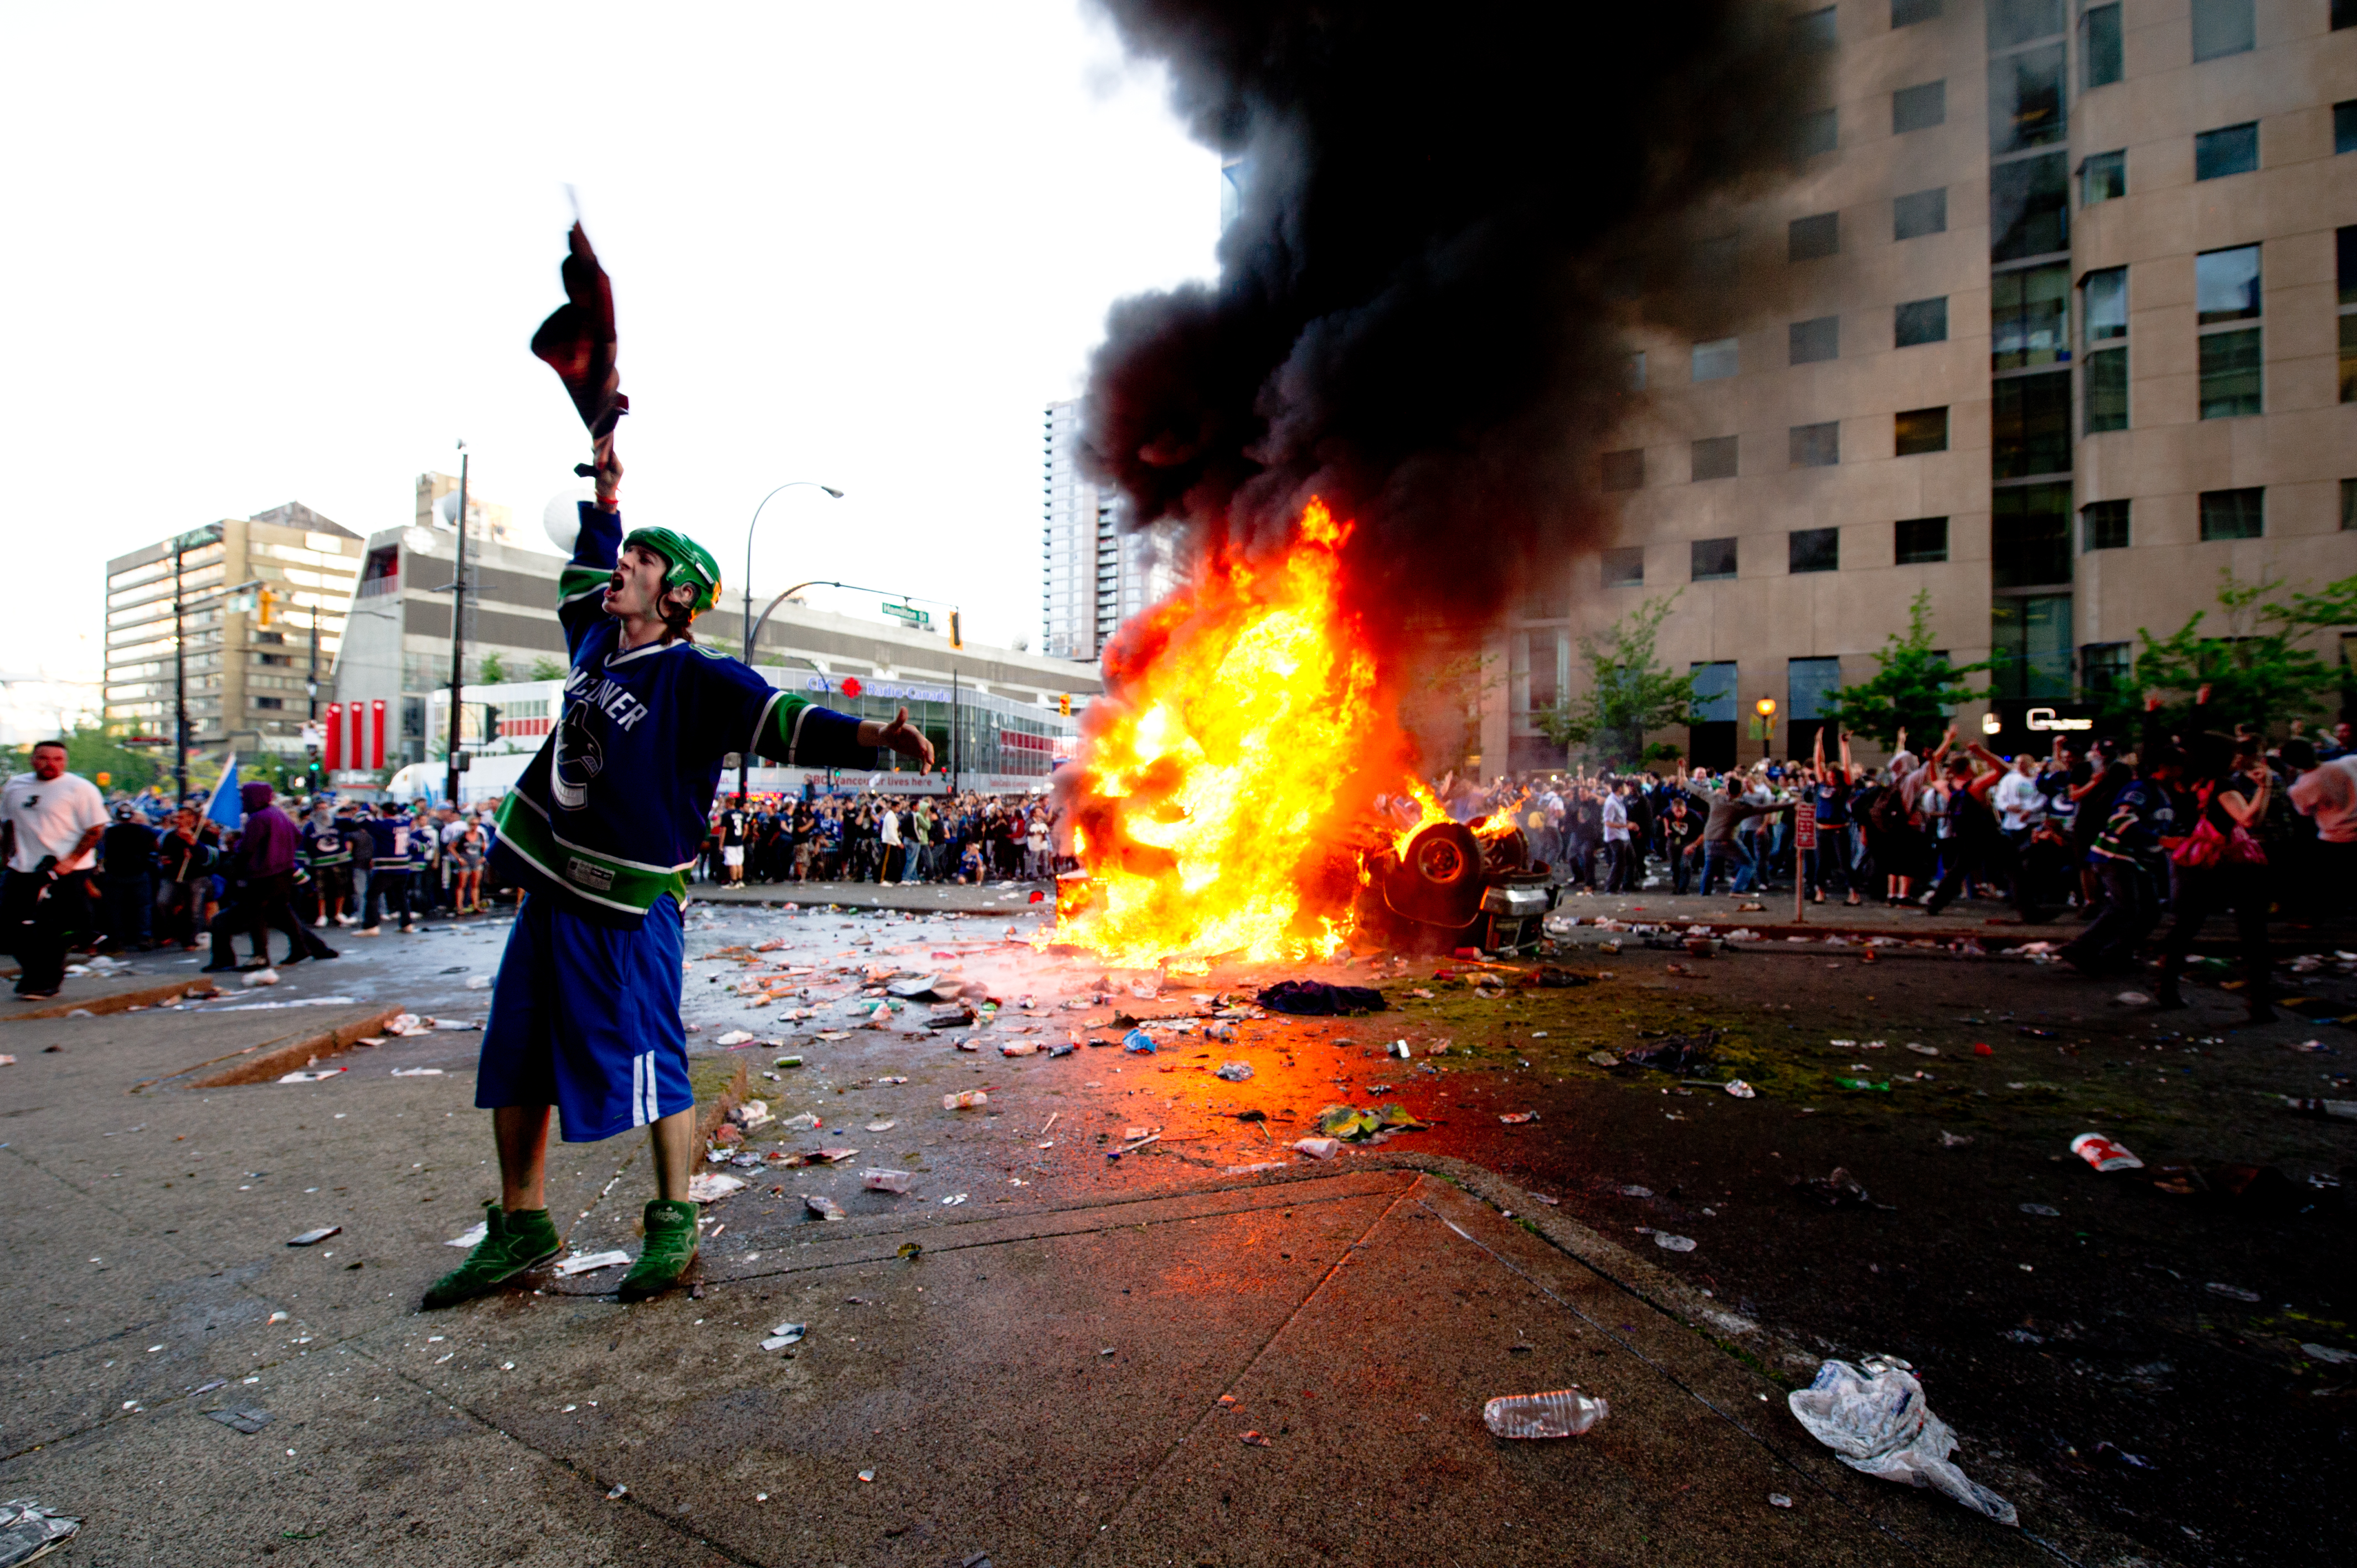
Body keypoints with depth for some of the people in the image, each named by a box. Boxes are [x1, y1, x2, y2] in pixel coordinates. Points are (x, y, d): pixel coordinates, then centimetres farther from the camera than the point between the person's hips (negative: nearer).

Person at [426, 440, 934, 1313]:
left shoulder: (695, 678, -13)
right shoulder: (595, 638, 10)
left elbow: (783, 720, -26)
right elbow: (588, 571, 31)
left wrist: (873, 738, -40)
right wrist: (605, 500, 28)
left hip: (628, 909, -8)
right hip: (549, 890, 8)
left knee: (649, 1065, -1)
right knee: (516, 1061, 15)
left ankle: (674, 1224, 17)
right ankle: (521, 1229, 31)